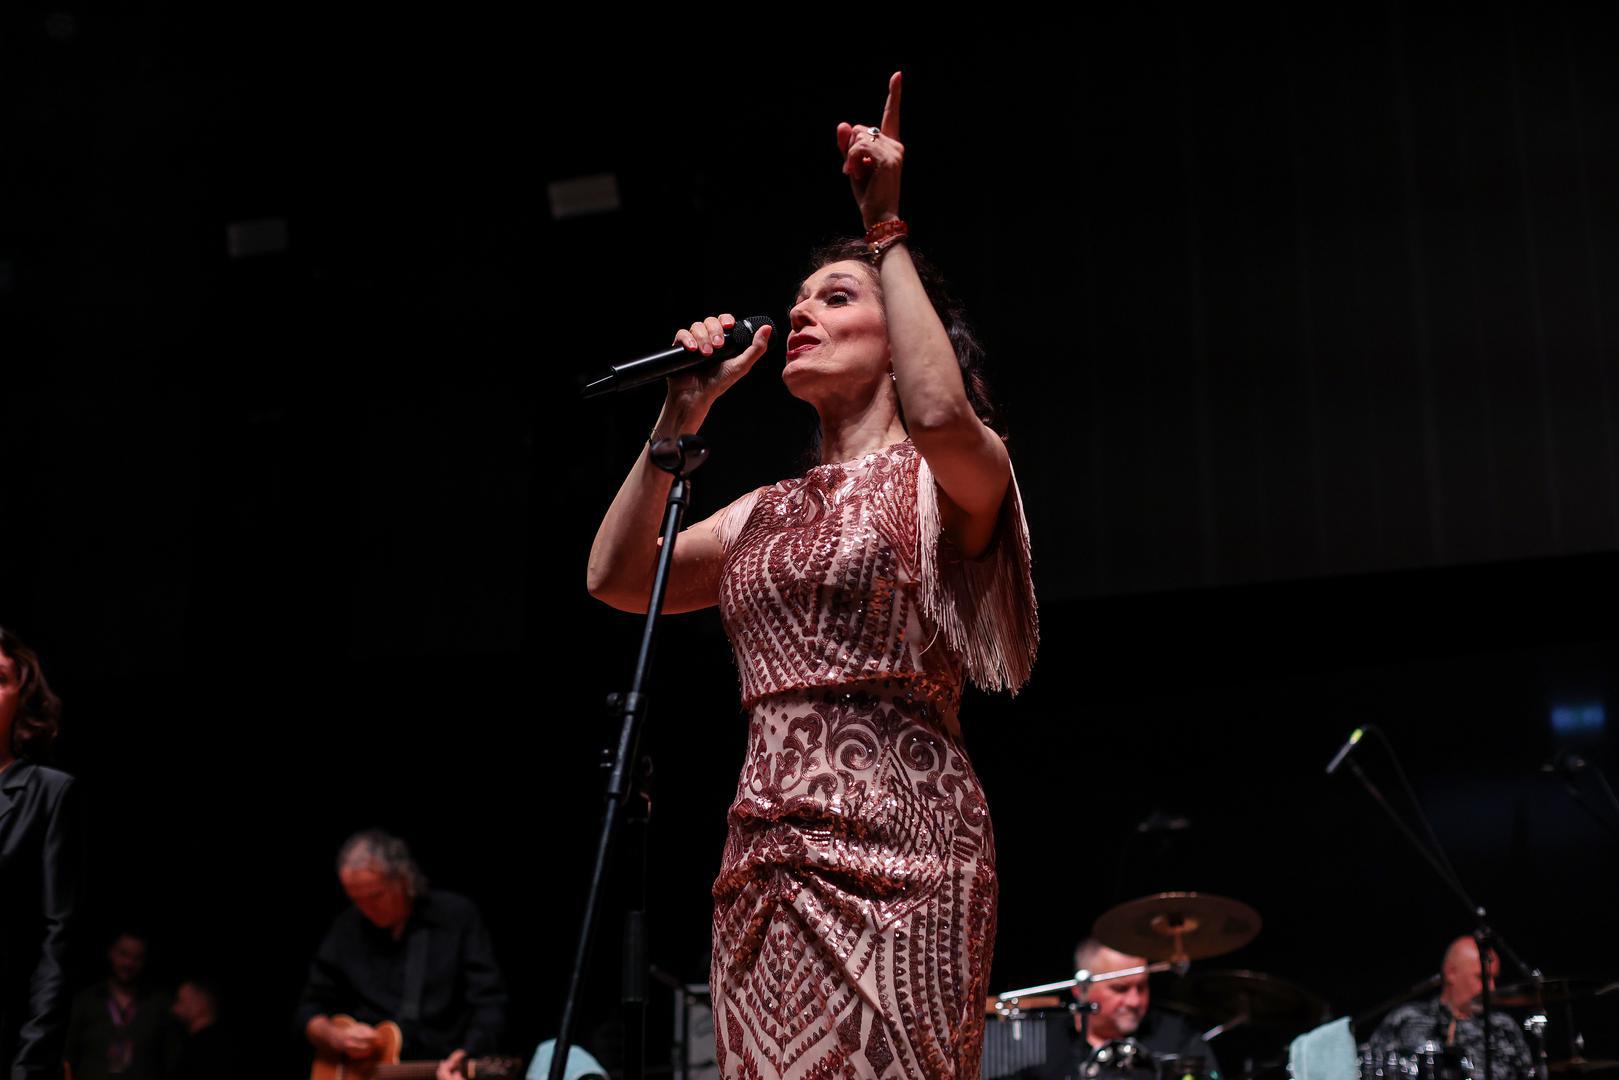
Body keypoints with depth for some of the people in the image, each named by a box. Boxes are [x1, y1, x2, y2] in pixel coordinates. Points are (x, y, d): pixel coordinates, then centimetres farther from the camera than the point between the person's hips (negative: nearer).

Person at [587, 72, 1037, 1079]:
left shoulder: (950, 477, 4)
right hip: (765, 853, 6)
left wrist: (889, 230, -12)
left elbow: (939, 413, -21)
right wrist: (683, 415, 11)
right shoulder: (770, 510, 22)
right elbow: (617, 578, 15)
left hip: (896, 839, -6)